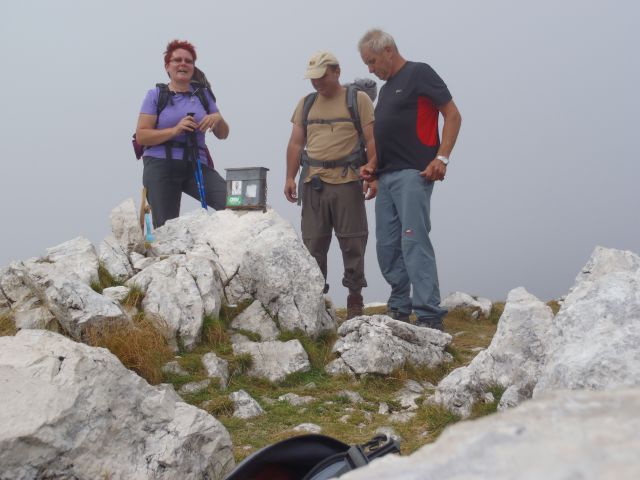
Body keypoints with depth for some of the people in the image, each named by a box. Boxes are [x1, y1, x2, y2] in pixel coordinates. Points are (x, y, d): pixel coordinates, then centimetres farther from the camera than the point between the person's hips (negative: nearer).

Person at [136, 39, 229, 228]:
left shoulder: (203, 94, 14)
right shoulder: (156, 95, 5)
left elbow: (223, 134, 17)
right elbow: (141, 136, -4)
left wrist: (217, 119, -6)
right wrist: (175, 130, -17)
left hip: (197, 166, 2)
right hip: (161, 166, -2)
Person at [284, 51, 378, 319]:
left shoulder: (358, 100, 3)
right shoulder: (306, 103, 16)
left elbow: (372, 140, -3)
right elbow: (296, 144, 15)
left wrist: (373, 175, -13)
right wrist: (290, 177, 6)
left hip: (347, 181, -4)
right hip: (312, 183, 4)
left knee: (352, 242, -1)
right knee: (313, 243, 4)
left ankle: (355, 299, 7)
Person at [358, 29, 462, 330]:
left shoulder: (419, 74, -1)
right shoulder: (386, 89, 23)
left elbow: (452, 115, -7)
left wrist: (442, 158, -17)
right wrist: (372, 166, 13)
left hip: (413, 173, -9)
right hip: (386, 177, 9)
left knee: (414, 241, -16)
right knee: (387, 246, 7)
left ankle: (430, 318, -17)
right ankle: (399, 310, 17)